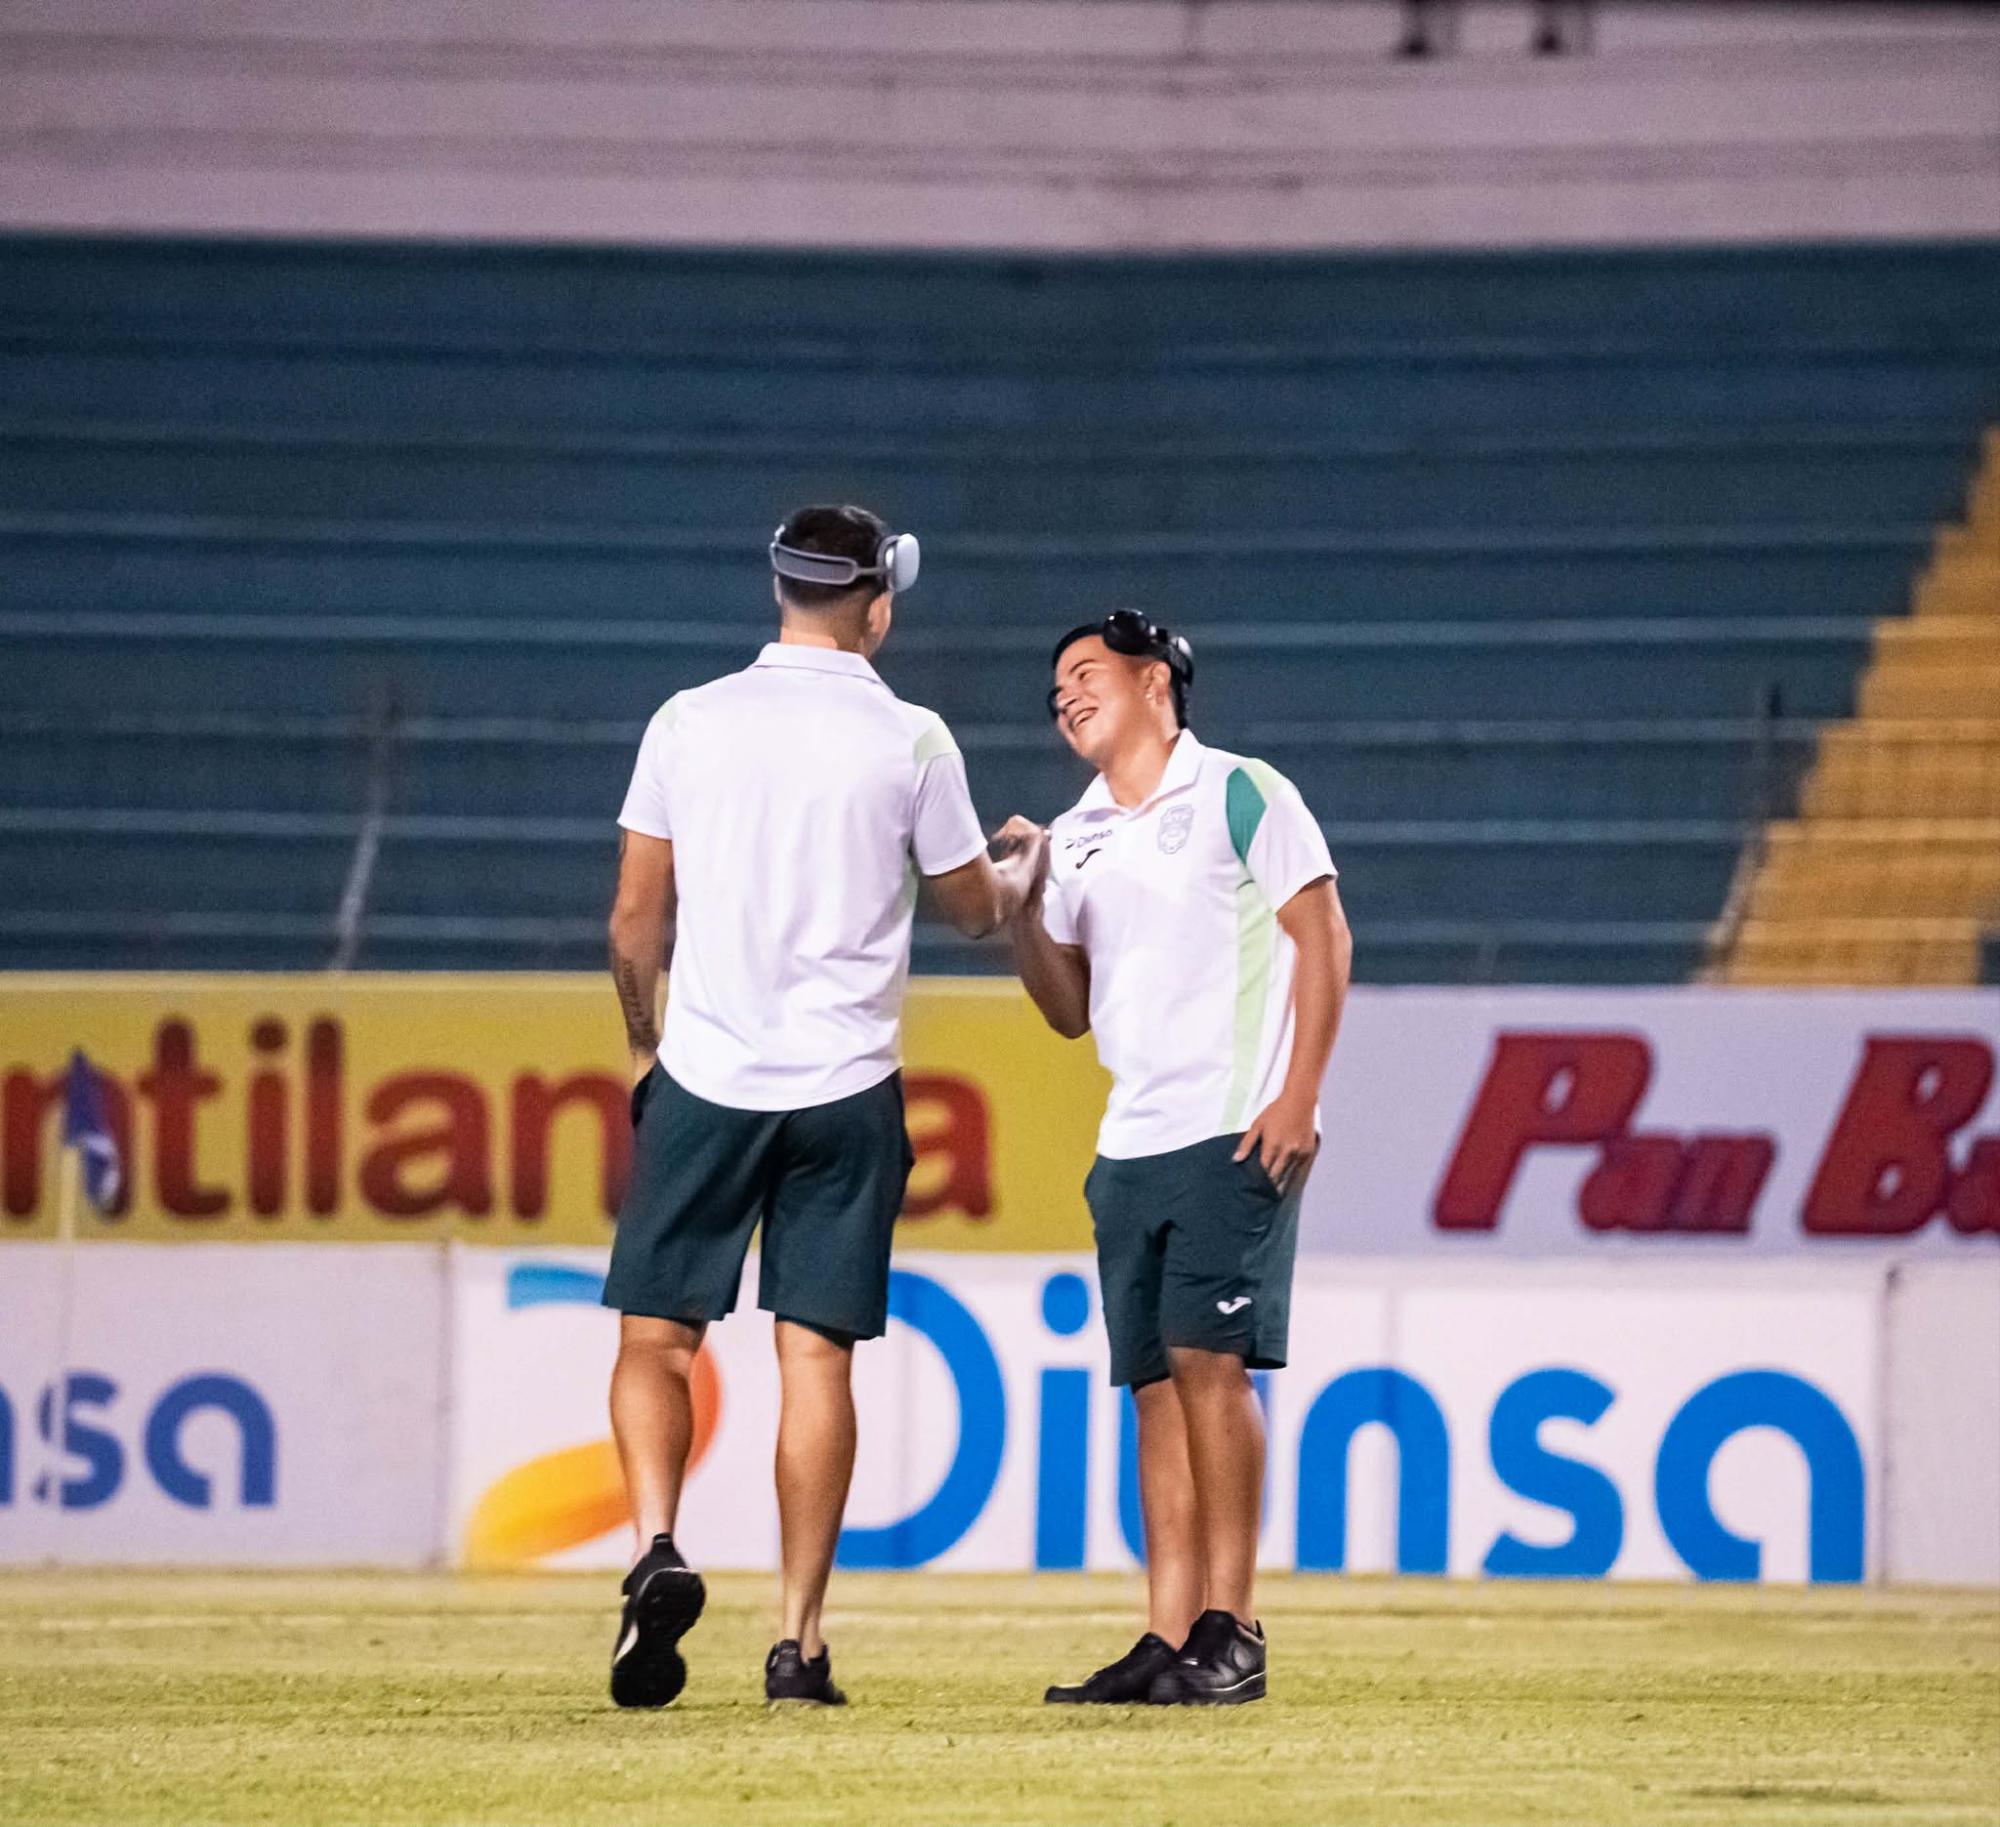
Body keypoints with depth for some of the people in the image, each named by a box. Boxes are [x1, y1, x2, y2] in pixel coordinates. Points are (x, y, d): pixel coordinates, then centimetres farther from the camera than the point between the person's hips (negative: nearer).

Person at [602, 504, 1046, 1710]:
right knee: (817, 1355, 2)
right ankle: (800, 1640, 0)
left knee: (656, 1337, 6)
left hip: (704, 1073, 0)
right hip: (845, 1089, 0)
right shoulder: (911, 741, -1)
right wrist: (1028, 869, 35)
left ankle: (657, 1549, -18)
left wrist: (644, 1043, 23)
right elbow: (977, 910, 12)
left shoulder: (689, 723, 2)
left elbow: (637, 920, 6)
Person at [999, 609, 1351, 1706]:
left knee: (1209, 1361, -14)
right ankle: (1167, 1642, 2)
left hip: (1236, 1133, -6)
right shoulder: (1076, 839, 18)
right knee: (1156, 1385, 3)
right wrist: (1022, 908, 4)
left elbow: (1322, 937, -4)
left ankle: (1228, 1631, -13)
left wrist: (1298, 1097, -12)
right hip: (1132, 1147, 6)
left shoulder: (1238, 794, 0)